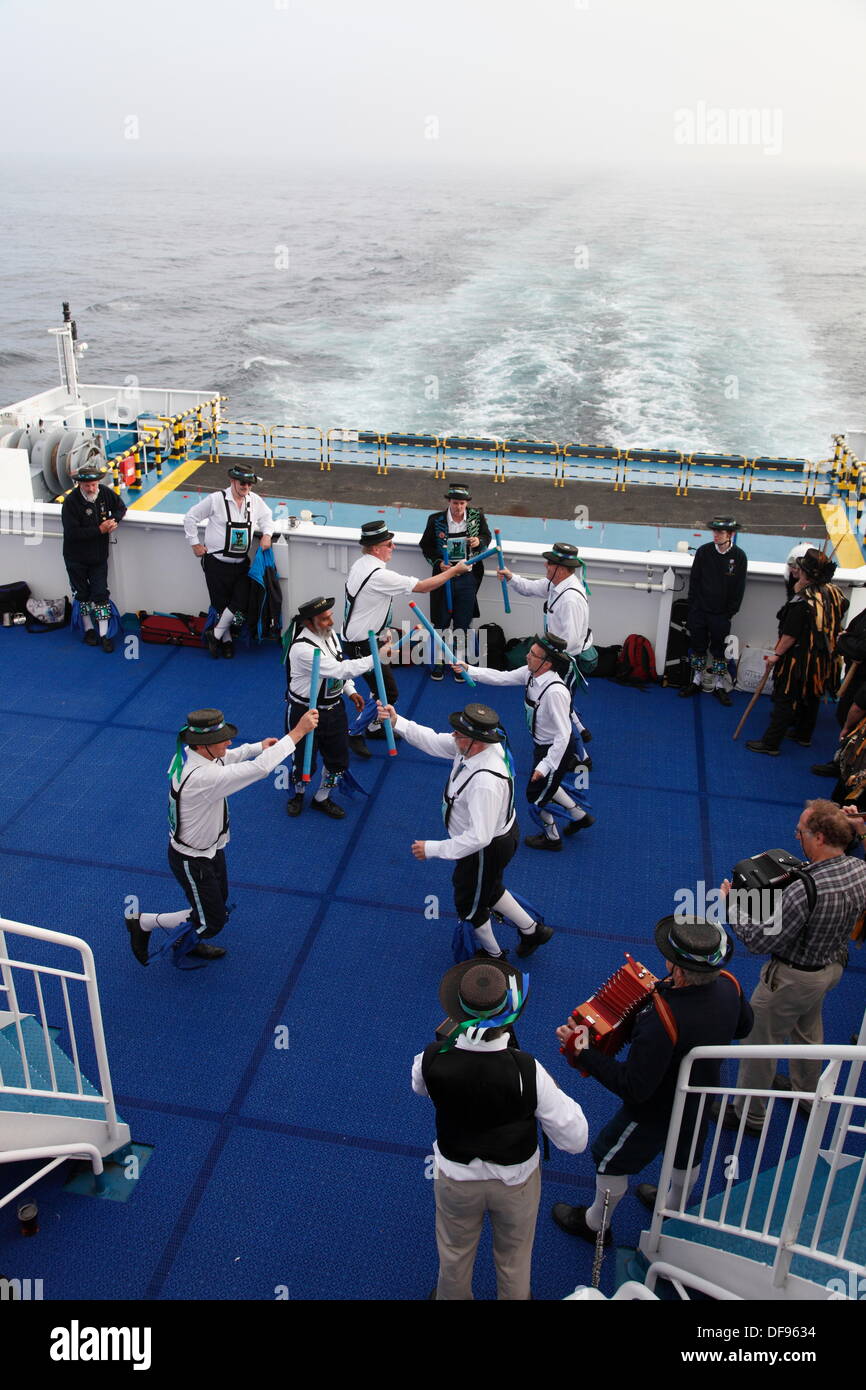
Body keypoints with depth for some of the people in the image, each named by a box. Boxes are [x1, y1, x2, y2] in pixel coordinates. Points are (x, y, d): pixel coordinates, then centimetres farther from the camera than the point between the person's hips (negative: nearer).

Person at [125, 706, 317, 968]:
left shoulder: (189, 754, -12)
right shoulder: (202, 777, -40)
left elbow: (227, 758, 9)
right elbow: (260, 768, -43)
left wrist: (258, 746, -10)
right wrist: (298, 731, -40)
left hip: (210, 848, 9)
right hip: (193, 862, -9)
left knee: (218, 904, 28)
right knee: (211, 923, 9)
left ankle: (188, 942, 53)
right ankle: (143, 922, 22)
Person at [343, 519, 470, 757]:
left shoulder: (360, 565, 5)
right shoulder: (378, 575, -26)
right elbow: (422, 587, -22)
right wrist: (454, 570, -11)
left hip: (356, 637, 10)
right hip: (362, 645, -10)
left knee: (382, 686, 20)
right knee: (388, 692, -4)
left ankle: (374, 727, 33)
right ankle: (355, 732, 7)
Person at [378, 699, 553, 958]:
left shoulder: (486, 783, -43)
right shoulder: (476, 745, -17)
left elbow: (478, 838, -39)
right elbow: (434, 741, -4)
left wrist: (433, 849, -31)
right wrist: (397, 722, -13)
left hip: (486, 849, -8)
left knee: (470, 904, 22)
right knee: (489, 890, 35)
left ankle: (493, 954, 50)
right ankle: (532, 930, 53)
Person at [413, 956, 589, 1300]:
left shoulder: (432, 1059, -31)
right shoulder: (527, 1071, -36)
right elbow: (575, 1140, -27)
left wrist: (448, 1033, -8)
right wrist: (552, 1090, -13)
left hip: (456, 1178, 1)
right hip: (516, 1181, -1)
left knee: (455, 1254, 32)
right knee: (514, 1258, 31)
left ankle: (451, 1297, 58)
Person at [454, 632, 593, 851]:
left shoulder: (555, 691, -37)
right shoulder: (531, 673, -12)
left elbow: (563, 734, -33)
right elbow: (502, 677, -1)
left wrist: (545, 765, -31)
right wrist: (470, 670, -10)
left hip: (556, 749, -8)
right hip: (541, 743, 8)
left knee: (536, 795, 13)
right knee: (546, 785, 30)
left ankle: (551, 837, 40)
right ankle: (580, 816, 51)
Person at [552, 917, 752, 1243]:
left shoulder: (662, 1019, -45)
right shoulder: (728, 986, -24)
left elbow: (634, 1088, -37)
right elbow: (743, 1026, 0)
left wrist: (583, 1053, -31)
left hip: (657, 1114, -6)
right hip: (702, 1101, 6)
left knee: (610, 1159, 22)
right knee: (687, 1154, 35)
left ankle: (596, 1224, 45)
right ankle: (677, 1206, 63)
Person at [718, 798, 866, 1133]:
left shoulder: (804, 891, -39)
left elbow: (761, 941, -29)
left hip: (793, 977, -8)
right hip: (833, 965, 8)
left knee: (760, 1044, 14)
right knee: (808, 1032, 32)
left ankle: (749, 1114, 34)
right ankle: (807, 1095, 56)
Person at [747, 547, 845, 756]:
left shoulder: (803, 600, -24)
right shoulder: (834, 593, 0)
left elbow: (791, 634, -23)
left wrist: (777, 655, -12)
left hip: (800, 659, -8)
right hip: (824, 659, 8)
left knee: (785, 700, 0)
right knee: (811, 697, 22)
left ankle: (770, 743, 6)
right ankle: (804, 735, 38)